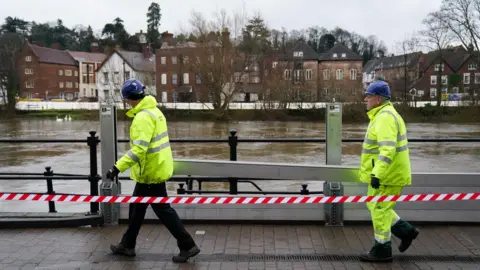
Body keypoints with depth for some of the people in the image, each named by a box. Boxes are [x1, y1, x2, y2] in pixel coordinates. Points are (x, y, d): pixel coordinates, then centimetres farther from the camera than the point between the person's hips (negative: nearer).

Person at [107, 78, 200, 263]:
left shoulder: (143, 117, -22)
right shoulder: (153, 111, 10)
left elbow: (139, 149, -30)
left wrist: (118, 167, -31)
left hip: (151, 171, -10)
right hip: (157, 167, 10)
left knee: (162, 209, 0)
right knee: (137, 207, 18)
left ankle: (188, 246, 7)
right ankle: (127, 245, 31)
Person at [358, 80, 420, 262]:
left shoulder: (385, 117, -20)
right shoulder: (383, 114, 14)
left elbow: (388, 149, -30)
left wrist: (377, 174, -34)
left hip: (387, 174, -10)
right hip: (385, 172, 10)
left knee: (379, 209, -1)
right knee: (374, 206, 18)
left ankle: (382, 250, 10)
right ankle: (406, 231, 24)